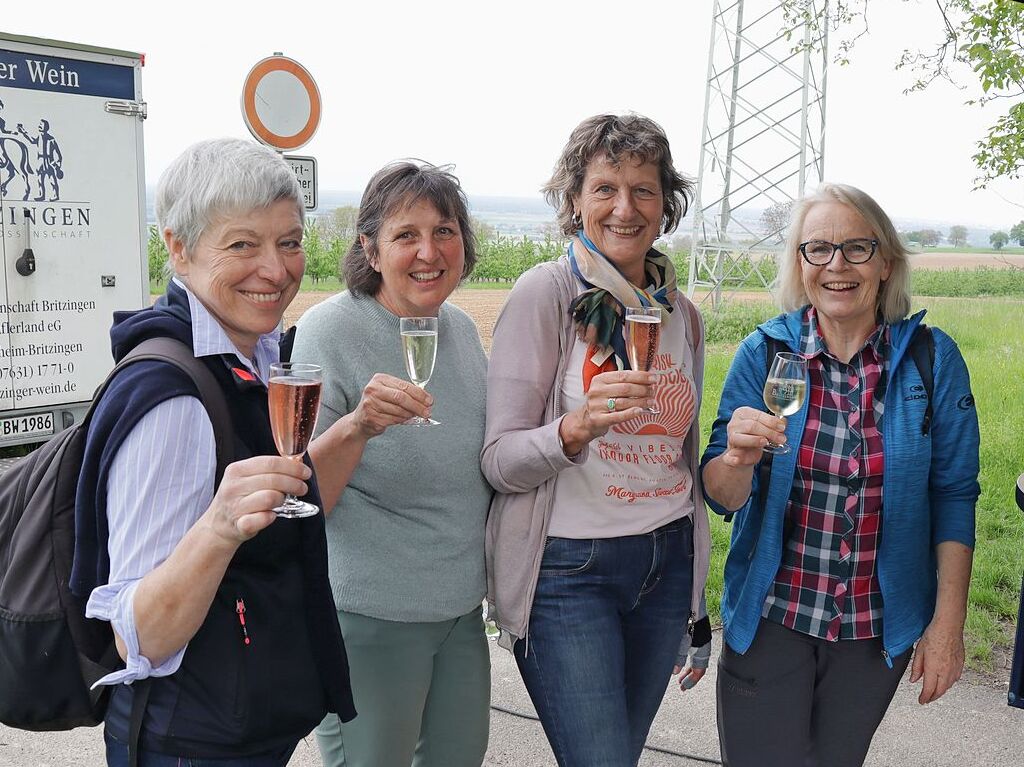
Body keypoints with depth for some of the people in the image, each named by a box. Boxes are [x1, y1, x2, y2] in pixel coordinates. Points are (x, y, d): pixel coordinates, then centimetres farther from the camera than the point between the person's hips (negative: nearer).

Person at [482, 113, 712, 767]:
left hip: (667, 561, 6)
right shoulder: (546, 291, -9)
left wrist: (698, 599, 21)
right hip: (567, 568, -5)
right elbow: (500, 461, -12)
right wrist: (576, 428, -32)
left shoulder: (683, 314, 8)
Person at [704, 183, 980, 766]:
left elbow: (953, 497, -2)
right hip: (769, 620, -1)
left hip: (879, 629, 1)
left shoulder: (932, 358, -8)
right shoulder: (764, 352, -9)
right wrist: (738, 459, -30)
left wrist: (949, 623, -4)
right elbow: (723, 497, -7)